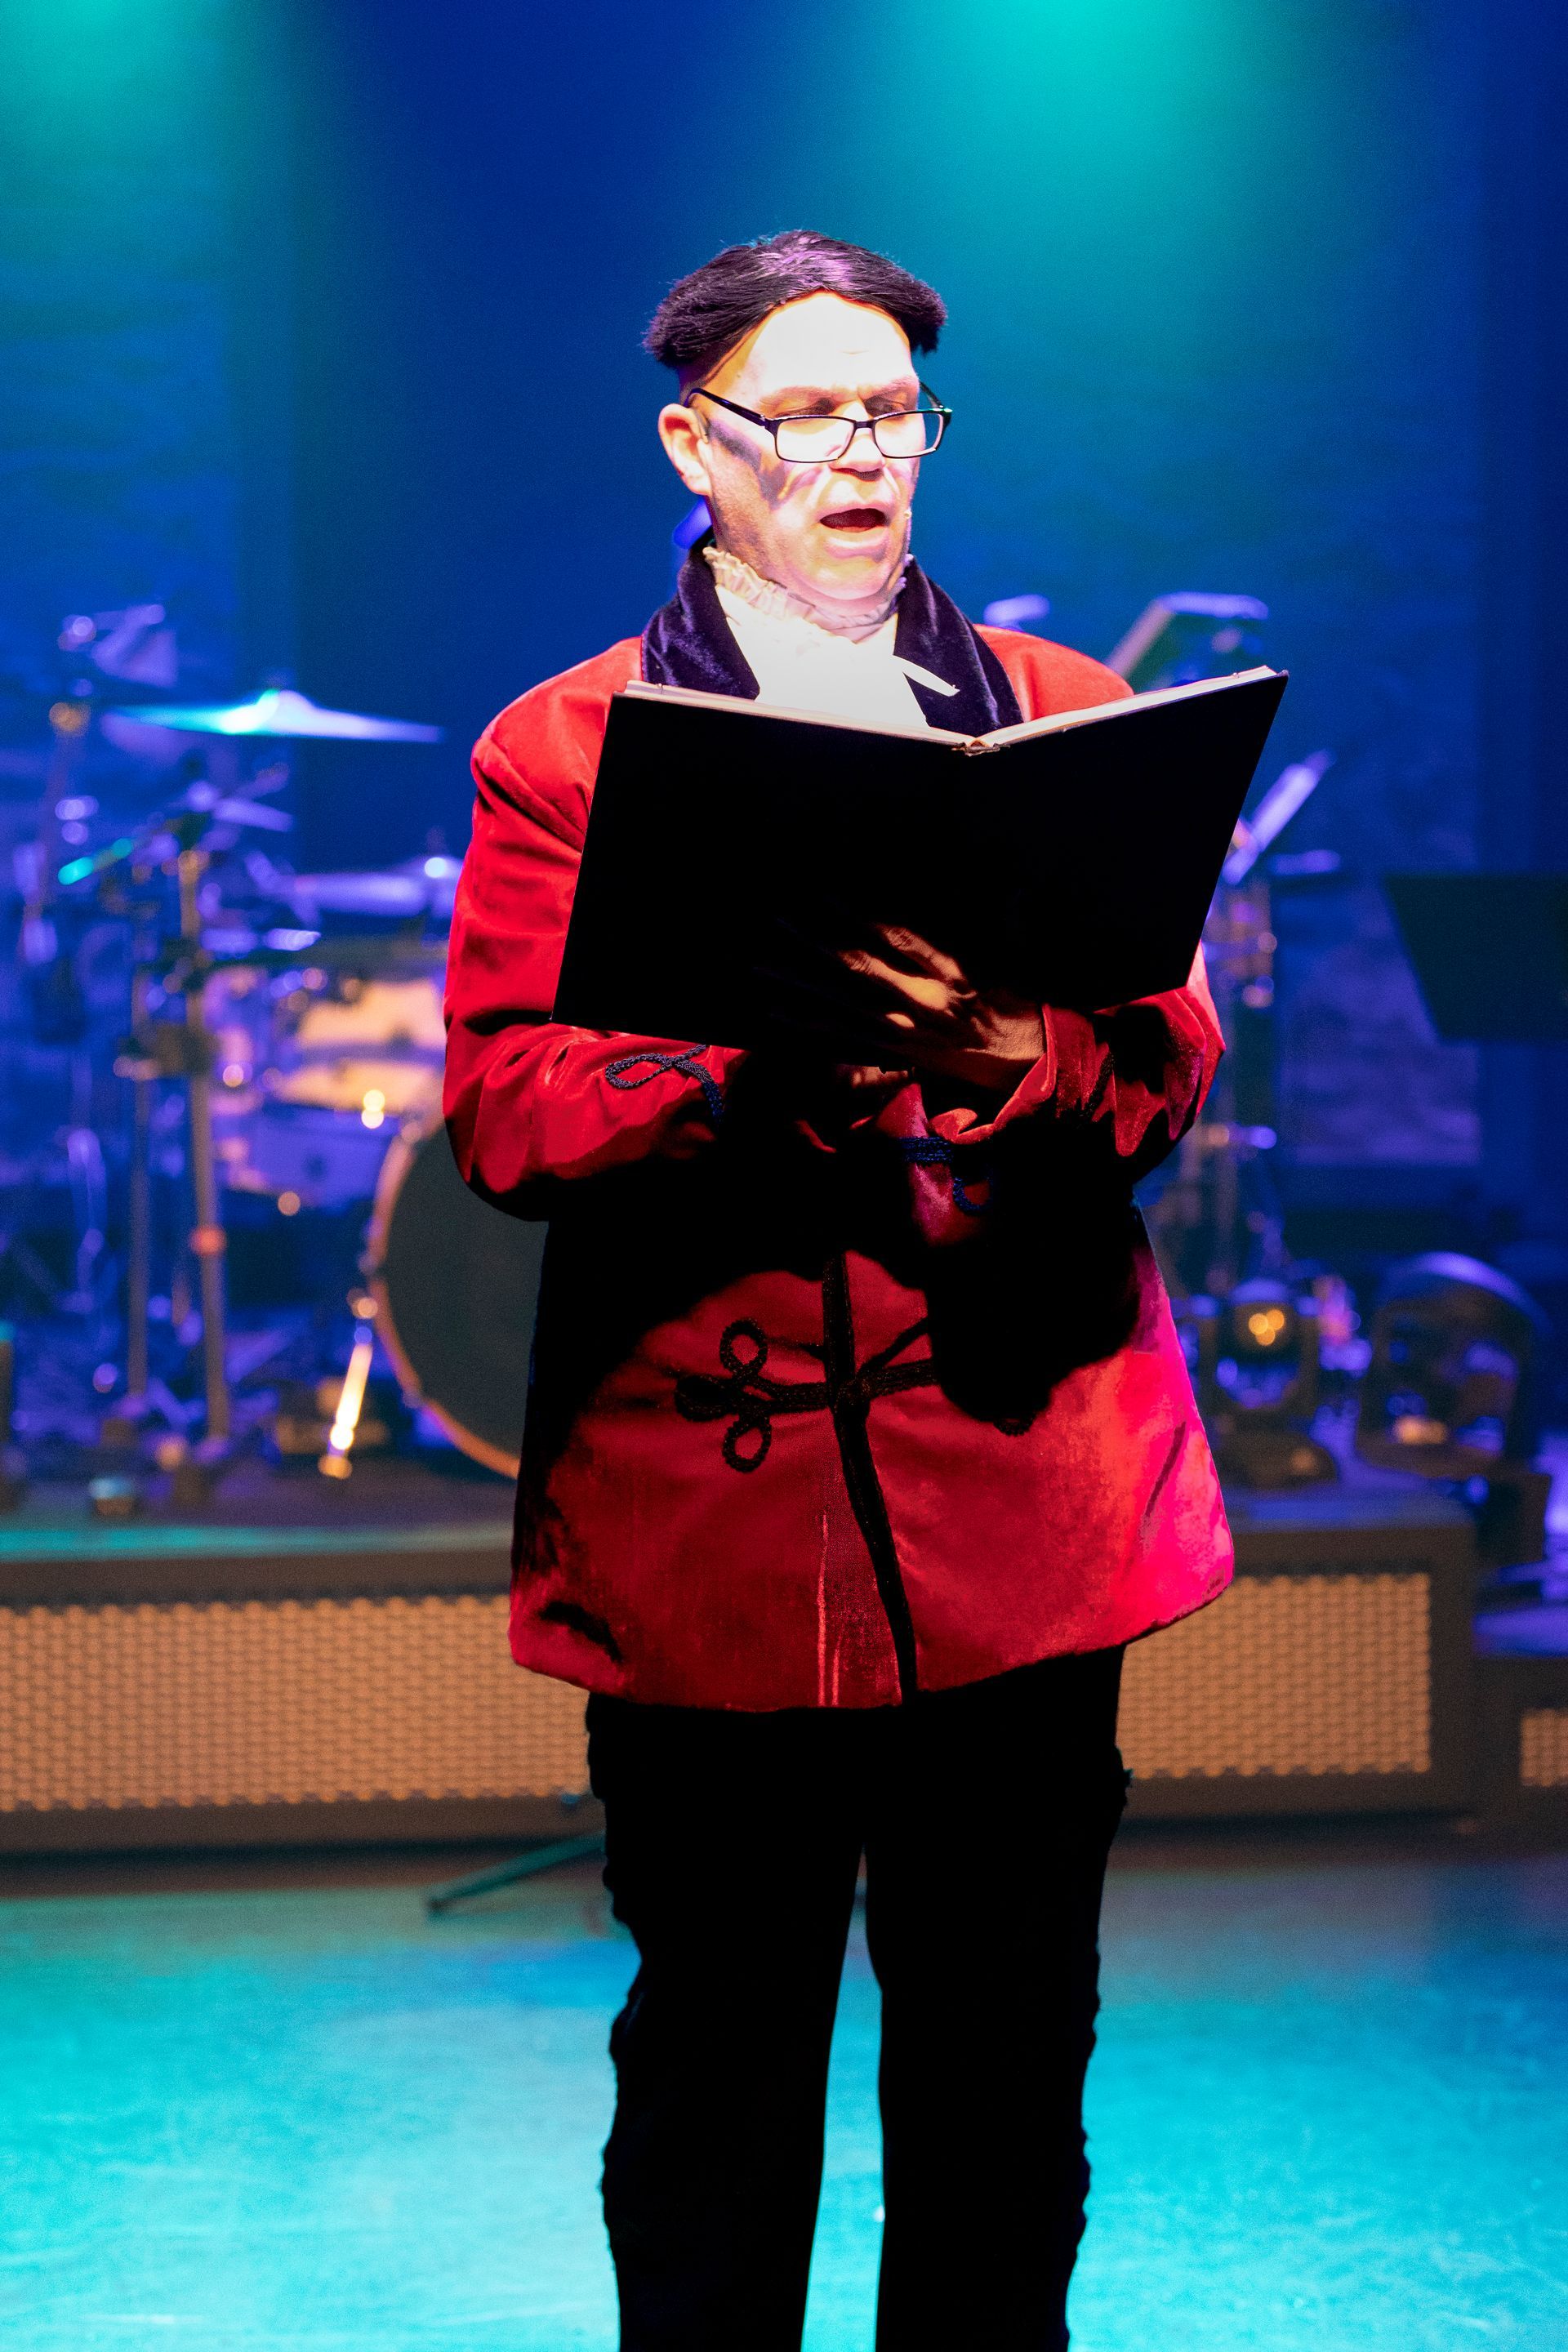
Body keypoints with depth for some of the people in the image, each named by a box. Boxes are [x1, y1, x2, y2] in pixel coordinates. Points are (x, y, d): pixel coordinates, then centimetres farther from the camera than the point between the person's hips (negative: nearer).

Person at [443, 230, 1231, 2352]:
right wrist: (770, 1049, -22)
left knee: (1009, 2062, 9)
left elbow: (1179, 1051, 4)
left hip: (1023, 1481, 3)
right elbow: (503, 1112, -5)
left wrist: (1026, 1044, -19)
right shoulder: (562, 748, 6)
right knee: (717, 2062, 4)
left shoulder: (1068, 712, 14)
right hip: (709, 1513, -2)